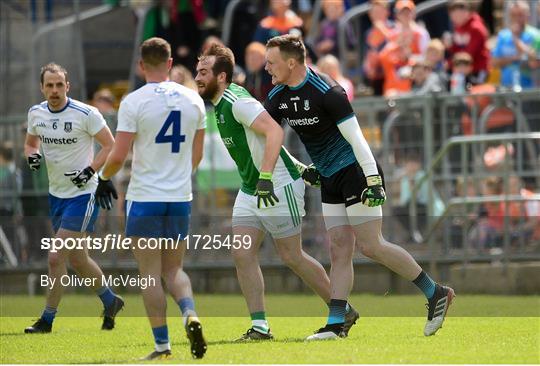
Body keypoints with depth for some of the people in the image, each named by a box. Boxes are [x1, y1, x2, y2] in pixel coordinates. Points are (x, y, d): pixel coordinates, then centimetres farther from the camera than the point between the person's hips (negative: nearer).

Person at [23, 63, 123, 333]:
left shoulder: (86, 114, -16)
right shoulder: (36, 114, 1)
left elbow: (110, 145, -8)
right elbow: (31, 142, 19)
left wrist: (90, 171, -20)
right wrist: (32, 156, -4)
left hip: (83, 193, -7)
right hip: (56, 194, 7)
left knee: (56, 258, -11)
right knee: (77, 260, 16)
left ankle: (47, 319, 0)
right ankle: (110, 302, 38)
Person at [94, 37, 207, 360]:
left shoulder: (134, 102, -10)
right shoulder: (193, 100, 4)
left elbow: (118, 156, -12)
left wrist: (104, 179, 7)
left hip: (144, 198, -4)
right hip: (181, 198, 4)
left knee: (151, 274, 3)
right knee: (174, 269, 15)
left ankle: (162, 344, 2)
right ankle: (190, 314, -12)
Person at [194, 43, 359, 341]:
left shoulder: (237, 102, -21)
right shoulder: (219, 105, 10)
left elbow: (274, 132, -33)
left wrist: (266, 177, -39)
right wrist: (299, 168, 18)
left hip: (278, 188, -9)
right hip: (250, 191, 9)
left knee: (291, 256, -1)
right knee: (242, 254, -3)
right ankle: (259, 326, -2)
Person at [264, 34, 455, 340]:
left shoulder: (326, 91, -20)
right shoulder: (277, 97, 3)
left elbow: (355, 137, -22)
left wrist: (374, 181, -24)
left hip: (355, 171, -8)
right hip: (330, 178, 8)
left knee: (370, 246, -10)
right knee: (340, 249, 2)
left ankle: (436, 293, 1)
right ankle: (336, 323, -1)